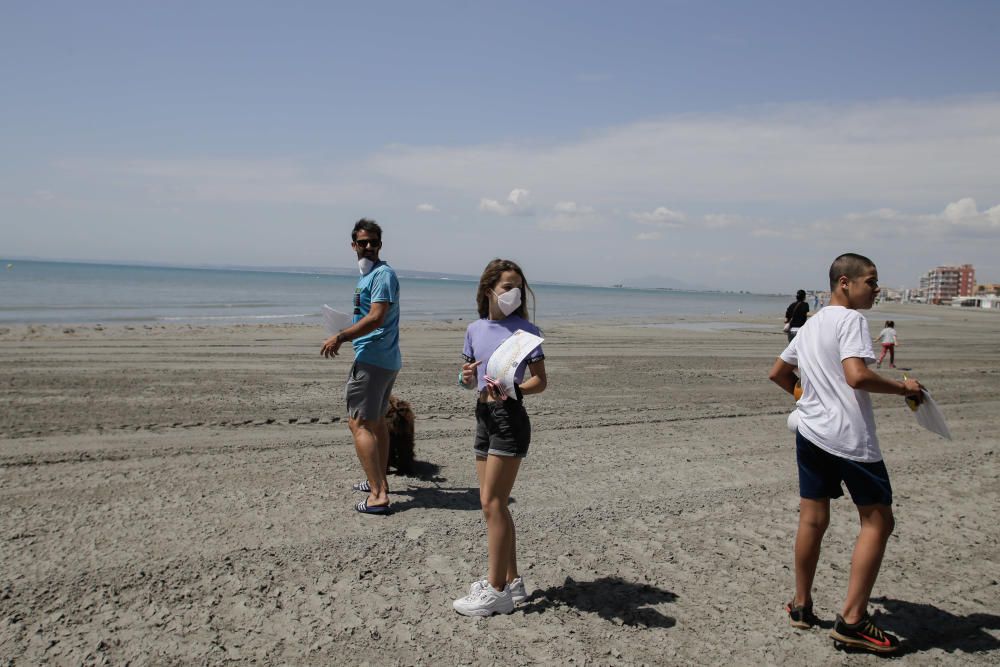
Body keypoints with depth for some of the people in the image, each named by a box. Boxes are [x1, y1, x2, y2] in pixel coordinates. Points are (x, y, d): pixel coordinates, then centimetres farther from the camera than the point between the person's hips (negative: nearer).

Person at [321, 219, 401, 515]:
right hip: (387, 359, 11)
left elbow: (376, 318, -23)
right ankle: (379, 482, 32)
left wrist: (340, 337, -18)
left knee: (359, 423, -11)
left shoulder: (382, 274, -14)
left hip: (372, 359, -11)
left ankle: (378, 495, -12)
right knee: (376, 421, 19)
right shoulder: (366, 274, 18)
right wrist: (345, 336, 13)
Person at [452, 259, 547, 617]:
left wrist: (510, 389, -26)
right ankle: (511, 581, 23)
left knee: (491, 502, -6)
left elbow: (540, 381, -8)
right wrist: (467, 378, -6)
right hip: (484, 415, 7)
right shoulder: (475, 329, 9)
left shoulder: (525, 330, -7)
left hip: (510, 417, -7)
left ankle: (496, 591, 4)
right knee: (495, 504, 11)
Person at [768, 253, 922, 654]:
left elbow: (777, 373, 23)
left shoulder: (810, 324, 15)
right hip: (851, 439, -8)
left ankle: (801, 605, 23)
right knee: (877, 521, 3)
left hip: (810, 432, 8)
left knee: (812, 519, 14)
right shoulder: (851, 320, -11)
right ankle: (852, 620, 3)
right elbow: (857, 376, -25)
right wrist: (903, 388, -11)